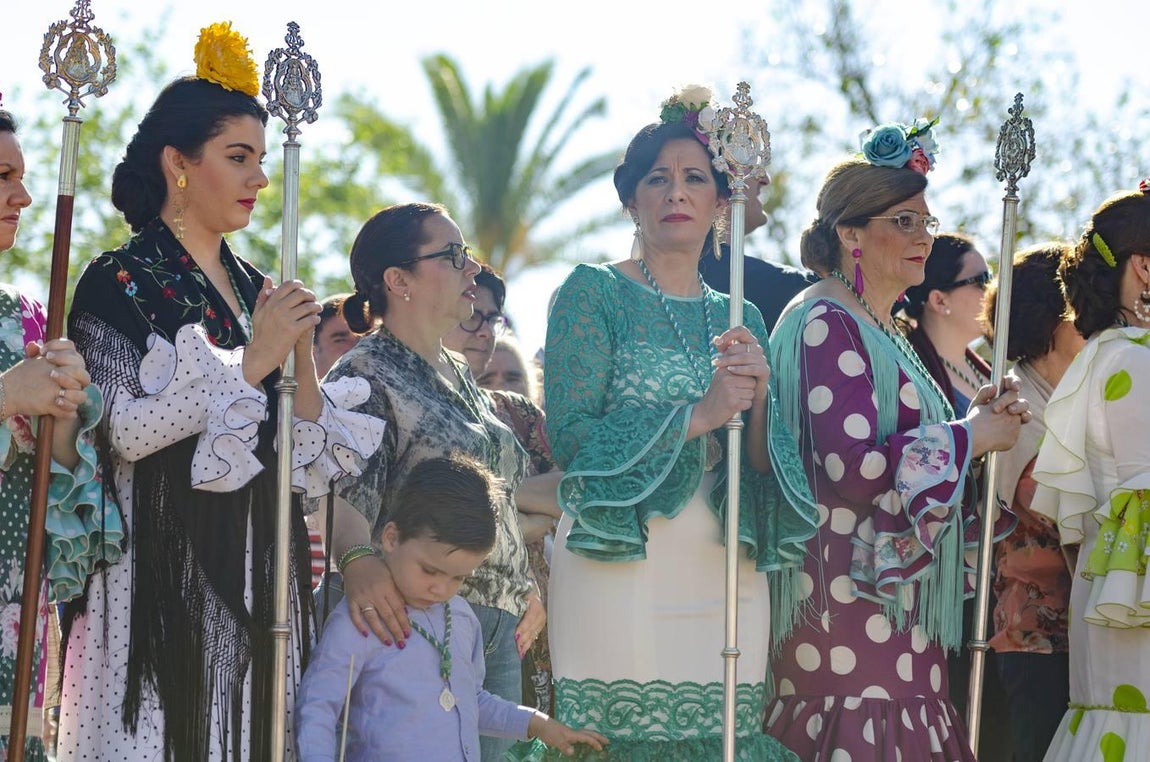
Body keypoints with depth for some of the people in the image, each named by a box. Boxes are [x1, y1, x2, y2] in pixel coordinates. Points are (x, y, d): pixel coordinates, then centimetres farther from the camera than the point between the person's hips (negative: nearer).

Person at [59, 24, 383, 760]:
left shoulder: (258, 291, 13)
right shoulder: (120, 284, -4)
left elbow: (310, 459, 12)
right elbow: (126, 431, -17)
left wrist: (302, 355, -4)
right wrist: (251, 362, -15)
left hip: (258, 570, 6)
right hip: (162, 571, -6)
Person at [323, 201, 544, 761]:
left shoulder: (458, 375, 18)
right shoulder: (364, 376, -8)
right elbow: (346, 491, -23)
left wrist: (524, 589, 24)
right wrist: (357, 559, -42)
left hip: (497, 628, 8)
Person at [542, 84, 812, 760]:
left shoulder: (741, 318, 15)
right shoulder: (594, 293, 2)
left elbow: (764, 469, 11)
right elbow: (571, 433, -10)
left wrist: (758, 394, -8)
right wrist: (698, 414, -15)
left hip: (724, 578, 5)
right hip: (621, 571, -4)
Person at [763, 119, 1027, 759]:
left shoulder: (880, 332, 20)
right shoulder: (827, 324, -10)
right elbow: (853, 467, -21)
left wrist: (978, 420, 9)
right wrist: (972, 434, -10)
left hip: (899, 601, 9)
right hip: (854, 602, -9)